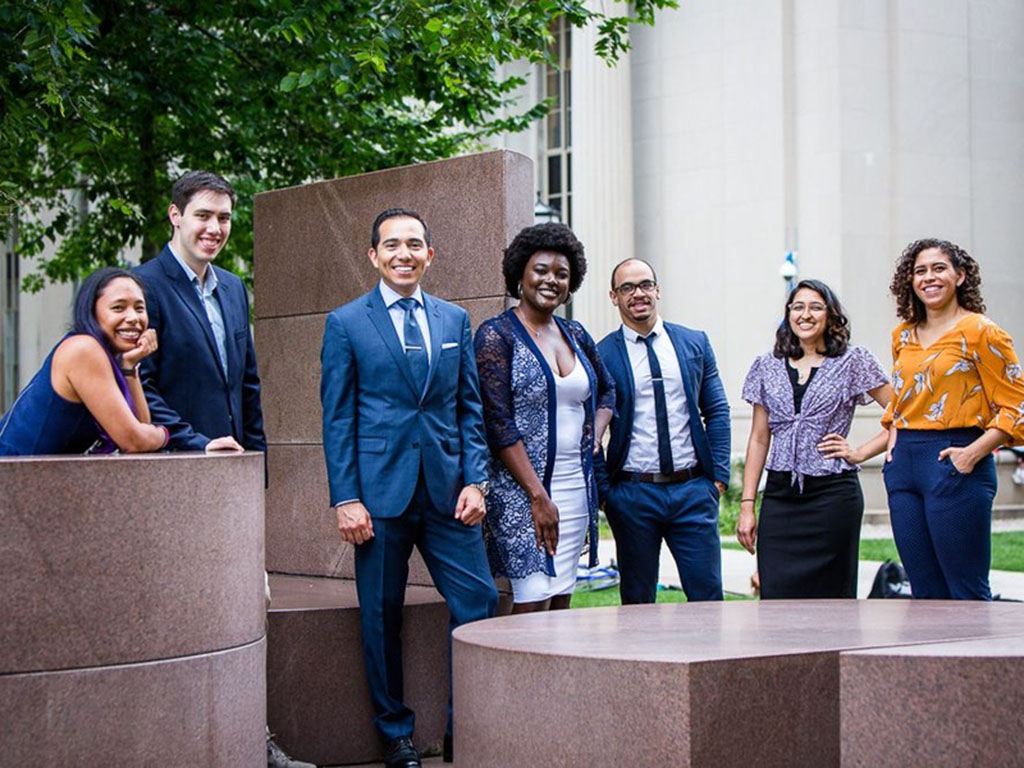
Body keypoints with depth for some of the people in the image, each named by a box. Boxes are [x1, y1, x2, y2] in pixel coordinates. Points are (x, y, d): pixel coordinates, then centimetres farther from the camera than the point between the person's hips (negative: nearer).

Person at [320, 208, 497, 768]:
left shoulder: (454, 320, 11)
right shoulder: (346, 323, 2)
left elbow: (470, 407, 12)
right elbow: (337, 418, -1)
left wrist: (474, 480, 0)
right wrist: (346, 499, -8)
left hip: (447, 490, 3)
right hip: (379, 491, -3)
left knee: (478, 600, -3)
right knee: (381, 617, 5)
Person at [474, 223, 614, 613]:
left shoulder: (575, 335, 13)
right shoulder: (496, 335, -6)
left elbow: (607, 390, 29)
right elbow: (498, 423, -13)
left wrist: (594, 436, 8)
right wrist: (538, 496, -16)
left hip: (576, 486, 7)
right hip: (520, 487, -6)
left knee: (561, 602, 6)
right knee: (534, 601, -13)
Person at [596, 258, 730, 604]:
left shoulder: (695, 343, 8)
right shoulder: (601, 355, -1)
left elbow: (717, 412, 10)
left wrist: (719, 475, 3)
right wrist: (603, 489, -4)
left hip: (693, 488, 2)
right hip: (632, 493, -2)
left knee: (708, 594, 1)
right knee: (638, 602, 7)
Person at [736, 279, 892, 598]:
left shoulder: (853, 362, 3)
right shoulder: (767, 367, 11)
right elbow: (758, 440, 12)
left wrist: (860, 453, -5)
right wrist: (747, 504, 6)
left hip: (833, 495, -2)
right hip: (780, 497, 3)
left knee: (831, 597, 0)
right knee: (775, 597, -5)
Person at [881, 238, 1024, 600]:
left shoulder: (980, 332, -5)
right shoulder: (903, 336, 14)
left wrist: (974, 452, -16)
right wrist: (894, 440, 11)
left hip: (954, 465, -6)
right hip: (904, 464, 7)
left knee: (967, 591, -4)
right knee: (924, 591, 10)